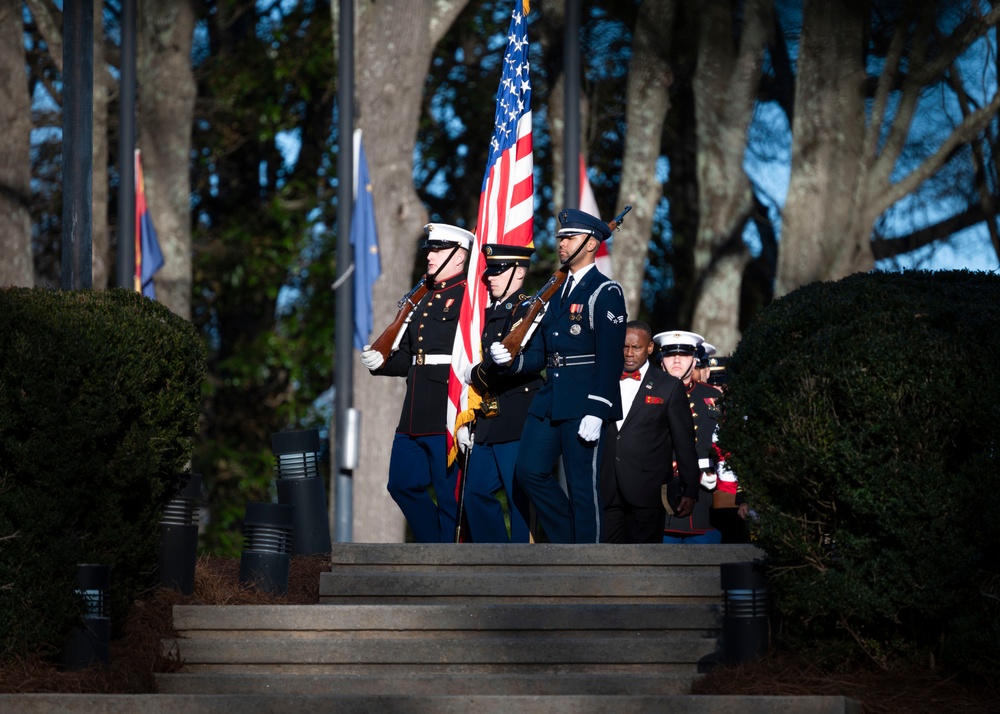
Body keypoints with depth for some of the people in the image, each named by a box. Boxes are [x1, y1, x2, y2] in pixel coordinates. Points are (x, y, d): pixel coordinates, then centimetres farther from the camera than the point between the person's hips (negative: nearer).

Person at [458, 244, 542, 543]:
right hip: (487, 425, 9)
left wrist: (478, 375, -10)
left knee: (521, 497, -5)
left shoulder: (529, 310, -7)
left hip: (518, 423, -9)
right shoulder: (491, 314, 18)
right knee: (476, 492, 7)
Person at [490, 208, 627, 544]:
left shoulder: (605, 292, -6)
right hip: (550, 399, 8)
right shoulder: (558, 292, 18)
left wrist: (595, 413, -20)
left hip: (583, 403, -8)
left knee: (582, 486, -4)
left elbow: (609, 359, -13)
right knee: (530, 470, 1)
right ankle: (566, 542, 15)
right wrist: (511, 359, -5)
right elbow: (541, 352, 17)